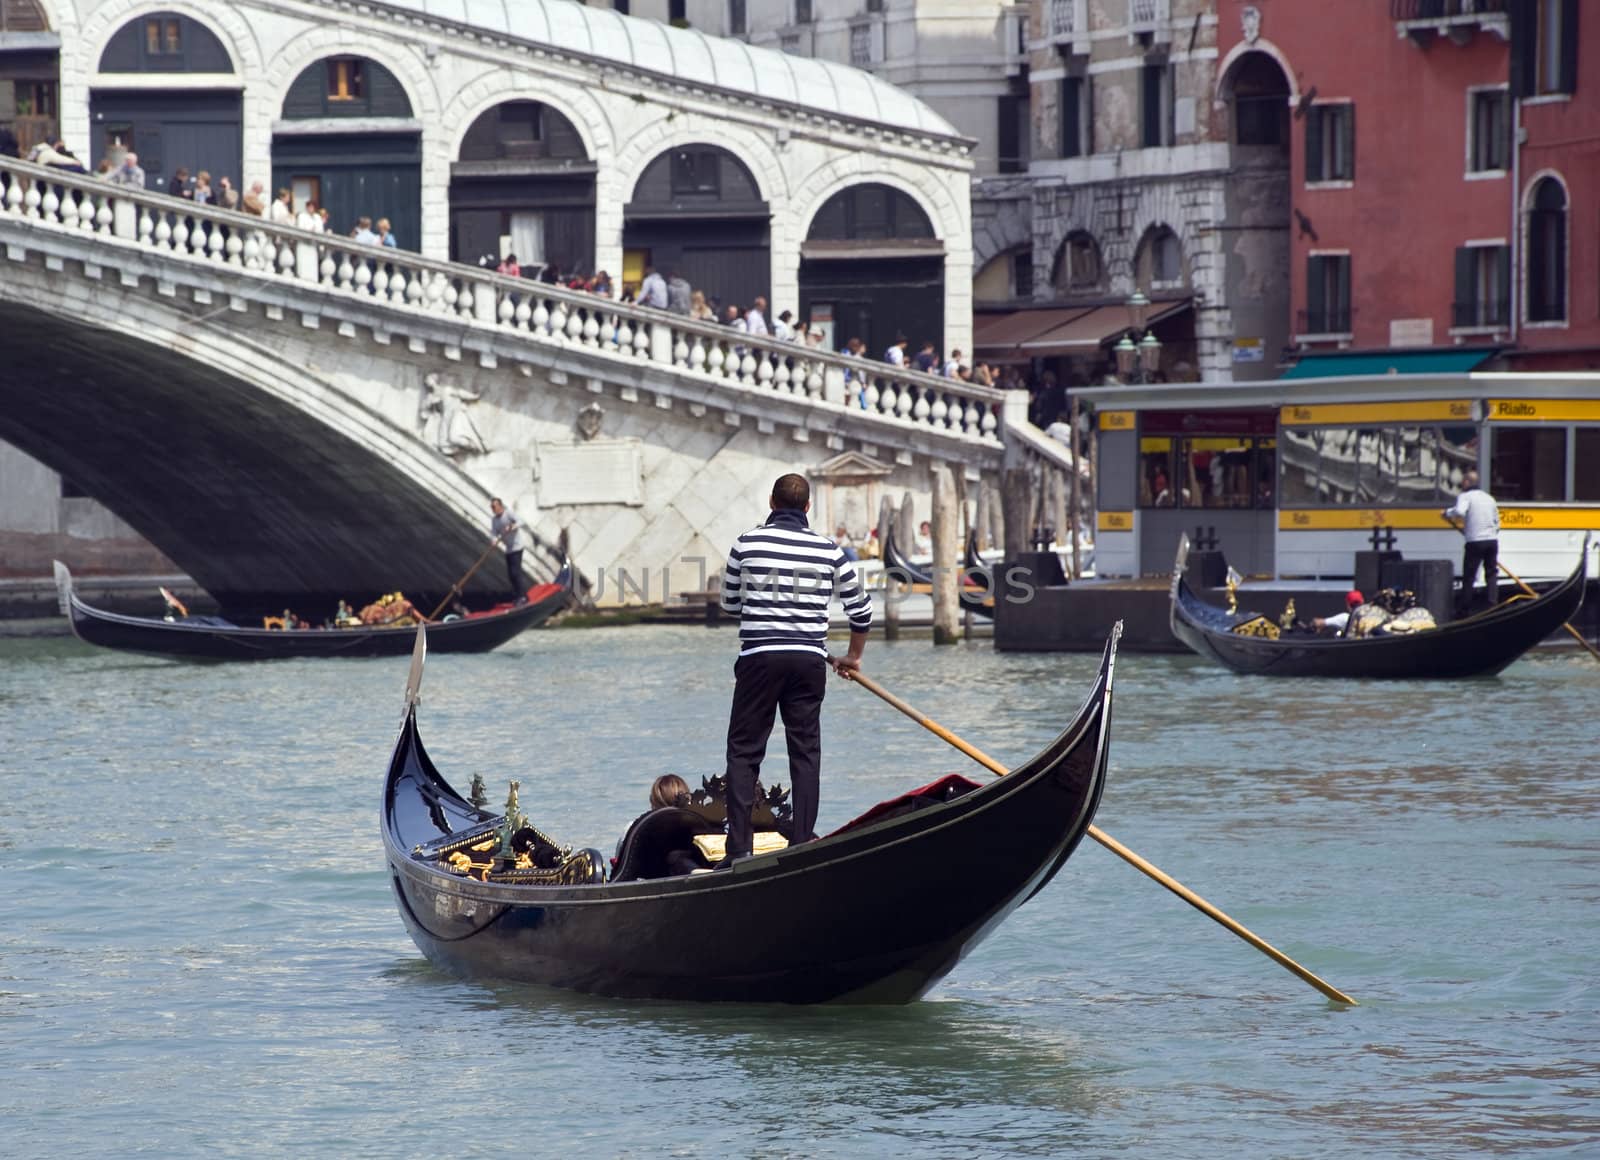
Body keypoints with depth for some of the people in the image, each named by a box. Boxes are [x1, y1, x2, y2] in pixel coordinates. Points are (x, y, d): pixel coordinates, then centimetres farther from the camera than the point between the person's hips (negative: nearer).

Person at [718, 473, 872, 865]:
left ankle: (739, 847, -7)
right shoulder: (829, 551, 4)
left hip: (759, 658, -2)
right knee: (806, 753, 7)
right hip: (810, 661, 2)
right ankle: (803, 844, 3)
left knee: (744, 751, 2)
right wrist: (853, 658, 29)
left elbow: (729, 604, 13)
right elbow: (861, 609, 12)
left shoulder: (748, 544, 0)